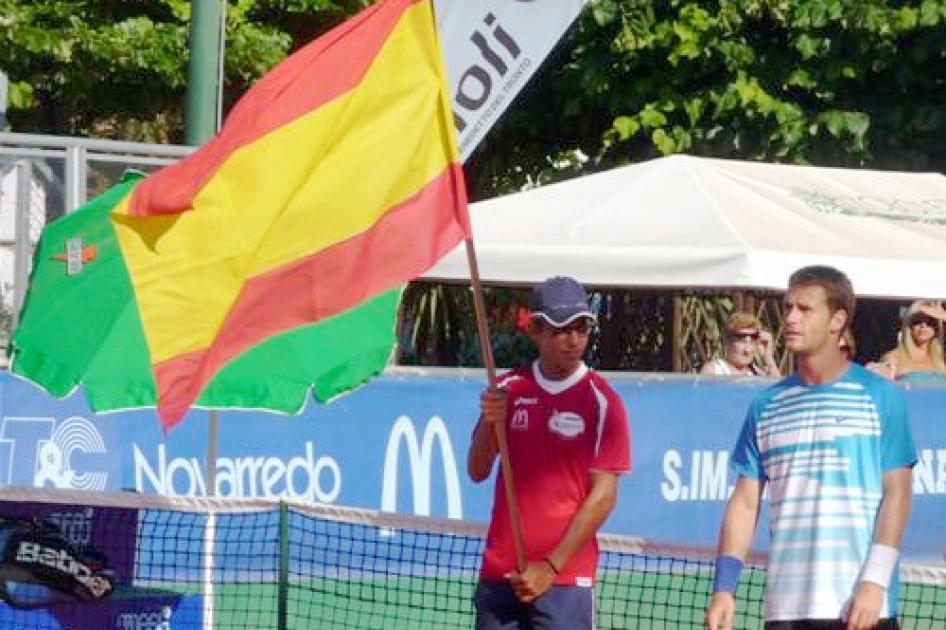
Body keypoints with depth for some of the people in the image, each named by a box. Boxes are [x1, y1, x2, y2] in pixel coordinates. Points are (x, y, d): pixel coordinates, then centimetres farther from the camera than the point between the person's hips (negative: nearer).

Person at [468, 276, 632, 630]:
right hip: (499, 573, 4)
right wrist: (489, 423, -13)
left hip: (564, 577, -4)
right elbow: (477, 472, 8)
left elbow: (603, 495, -8)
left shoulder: (602, 402, -4)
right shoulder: (508, 389, 9)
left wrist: (550, 567, -14)